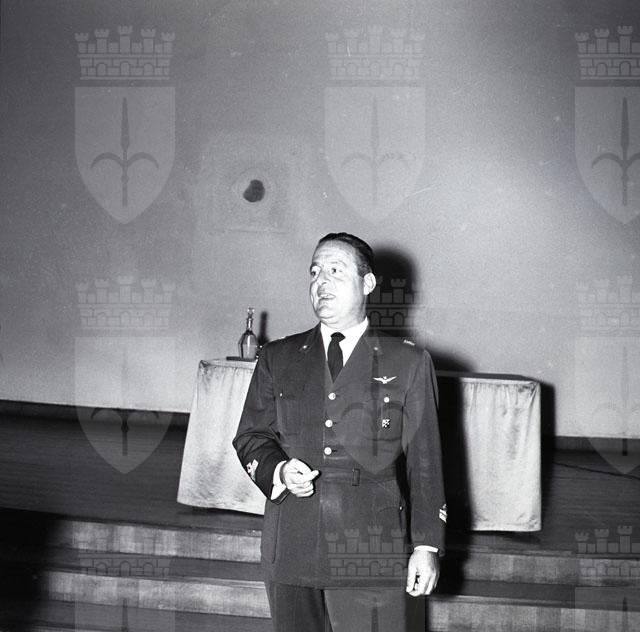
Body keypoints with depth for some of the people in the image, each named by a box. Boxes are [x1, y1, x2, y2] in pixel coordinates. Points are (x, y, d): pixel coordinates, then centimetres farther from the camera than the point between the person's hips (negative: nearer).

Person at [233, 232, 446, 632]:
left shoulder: (408, 363, 5)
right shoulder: (278, 360, 13)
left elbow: (424, 460, 3)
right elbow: (251, 437, 14)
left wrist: (427, 546, -2)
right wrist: (279, 471, -8)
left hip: (373, 554, -2)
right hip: (292, 550, 2)